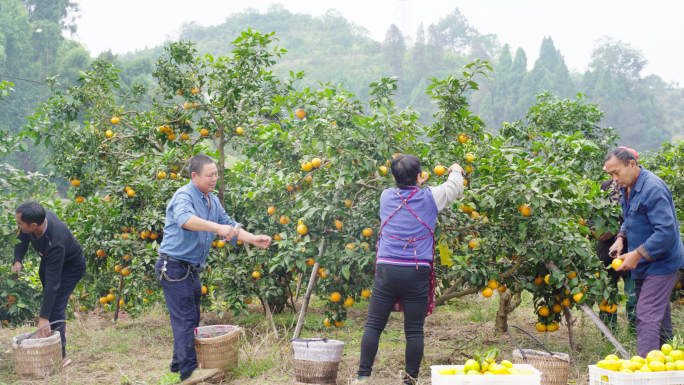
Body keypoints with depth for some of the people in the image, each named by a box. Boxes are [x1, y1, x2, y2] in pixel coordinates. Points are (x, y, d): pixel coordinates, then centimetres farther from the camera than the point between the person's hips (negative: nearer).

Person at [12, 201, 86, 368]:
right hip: (48, 260, 8)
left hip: (71, 266, -8)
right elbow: (22, 238, -3)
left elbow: (52, 282, -43)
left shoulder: (55, 243, -45)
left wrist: (44, 317, -41)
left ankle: (60, 355, -3)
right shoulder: (37, 217, -28)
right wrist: (18, 261, -21)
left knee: (55, 308, -16)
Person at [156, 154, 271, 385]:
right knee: (185, 318, -12)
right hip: (174, 266, -9)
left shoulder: (213, 201, 12)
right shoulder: (184, 196, -16)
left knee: (190, 318, 15)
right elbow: (185, 219, -38)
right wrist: (218, 227, -49)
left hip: (192, 268, 9)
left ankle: (179, 363, 27)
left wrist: (253, 239, 0)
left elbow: (229, 226, 15)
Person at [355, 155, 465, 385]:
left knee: (373, 326, 6)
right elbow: (455, 188, 20)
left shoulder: (386, 197, 7)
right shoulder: (429, 198, 2)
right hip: (417, 274, -1)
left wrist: (414, 184, 47)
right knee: (414, 331, 5)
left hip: (386, 271, 2)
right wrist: (456, 171, 41)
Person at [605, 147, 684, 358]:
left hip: (660, 263, -9)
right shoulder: (628, 187, 8)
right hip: (644, 264, 9)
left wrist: (637, 254, -24)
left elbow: (666, 231, -26)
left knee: (647, 317, -15)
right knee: (660, 318, 15)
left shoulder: (653, 188, -22)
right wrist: (621, 237, 4)